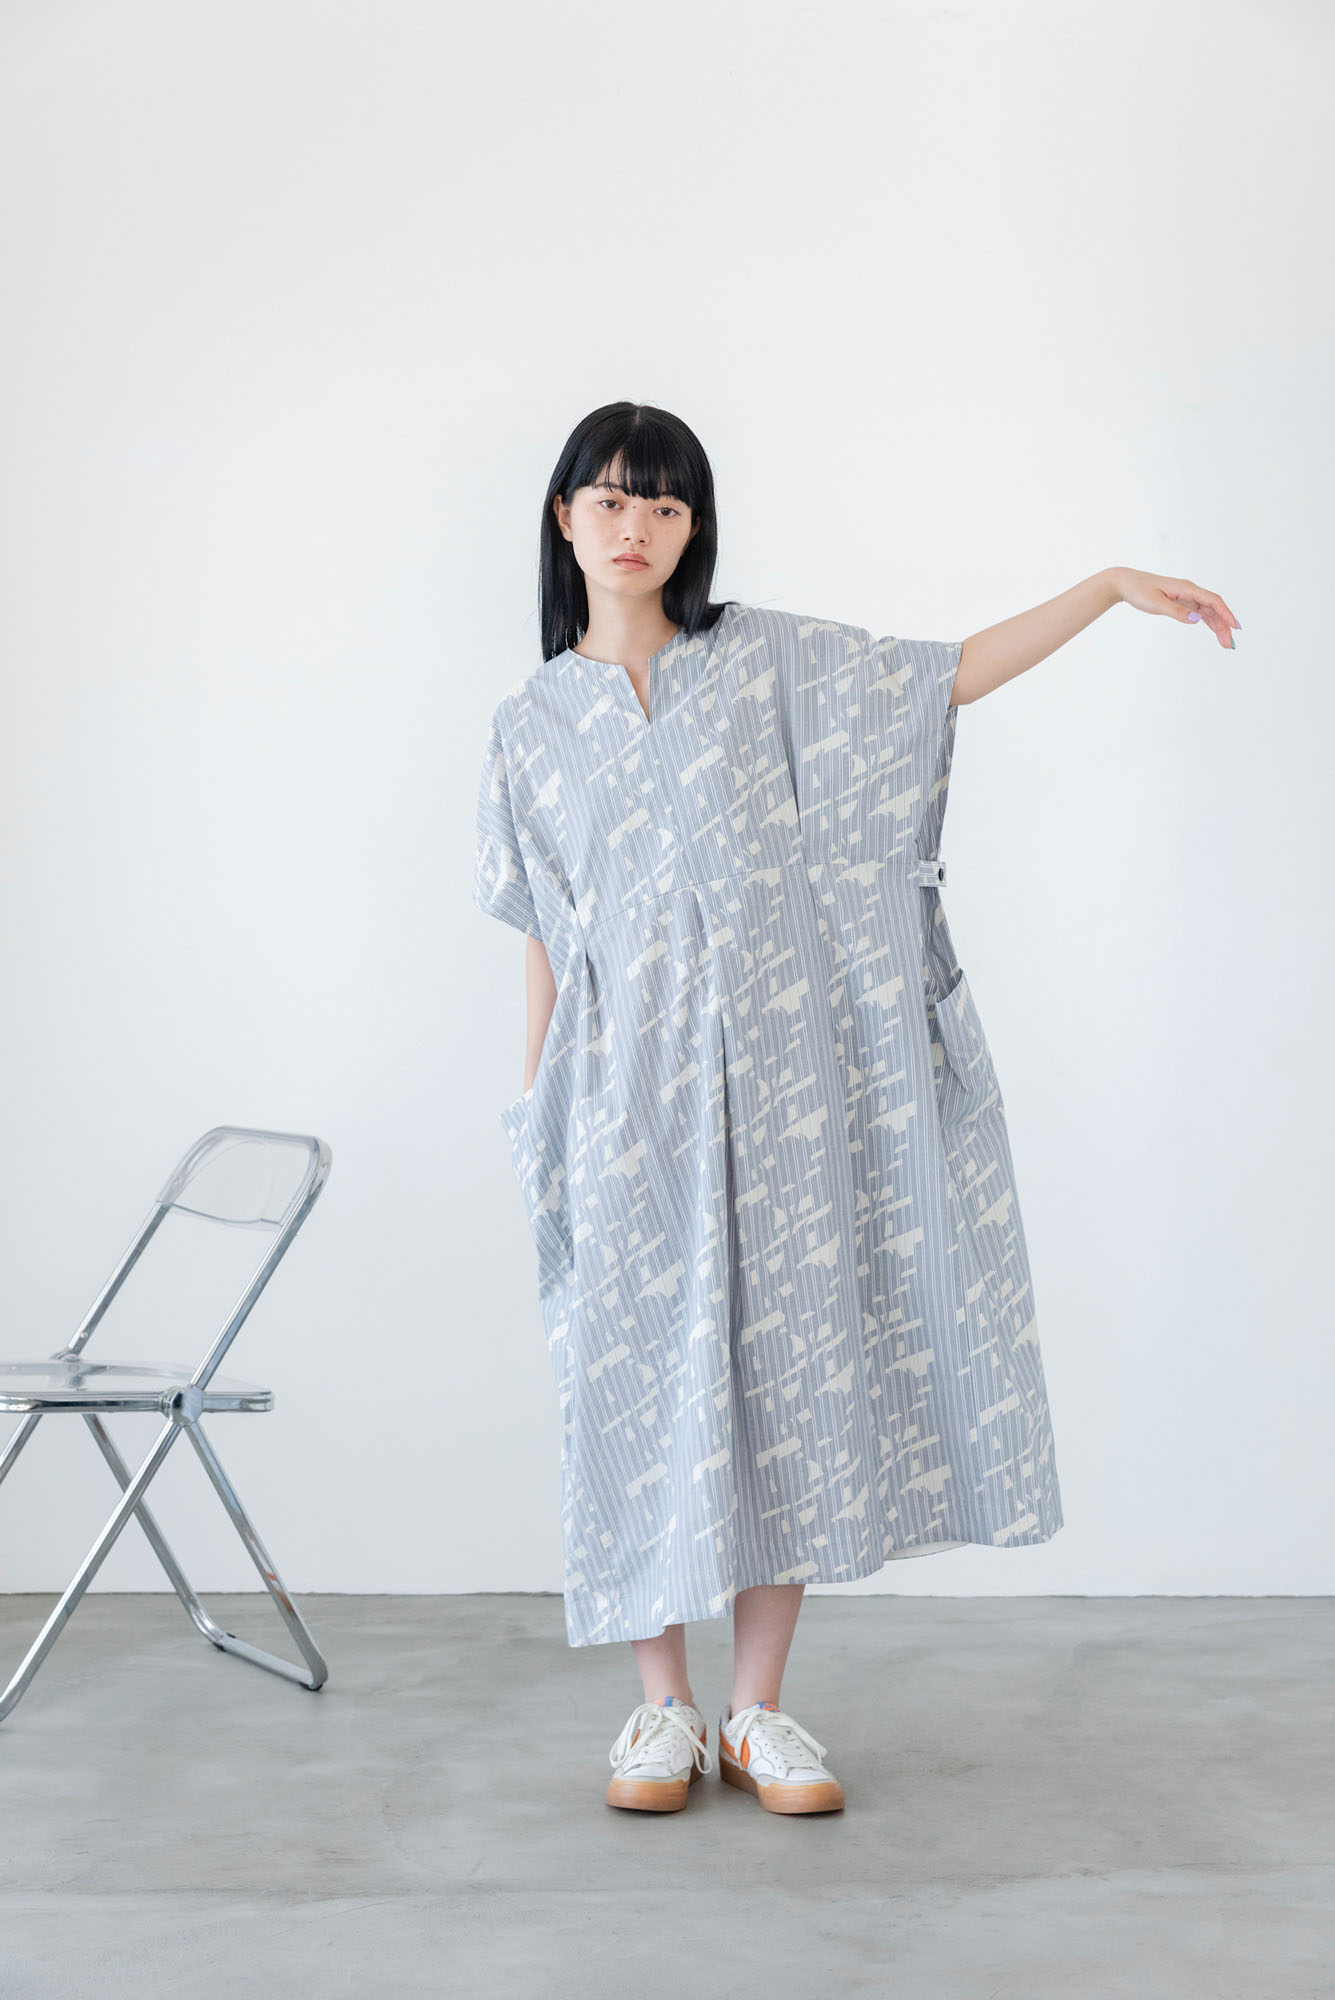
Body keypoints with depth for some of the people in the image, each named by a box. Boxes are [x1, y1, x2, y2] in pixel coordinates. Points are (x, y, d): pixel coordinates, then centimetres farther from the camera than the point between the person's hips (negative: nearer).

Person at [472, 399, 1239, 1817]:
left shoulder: (767, 661, 8)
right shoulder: (532, 724, 9)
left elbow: (953, 675, 5)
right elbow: (545, 935, 11)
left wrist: (1111, 586, -3)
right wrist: (535, 1103, 8)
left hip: (778, 1080, 0)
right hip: (629, 1091, 0)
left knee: (790, 1367, 1)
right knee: (647, 1376, 0)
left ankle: (757, 1708, 12)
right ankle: (663, 1705, 14)